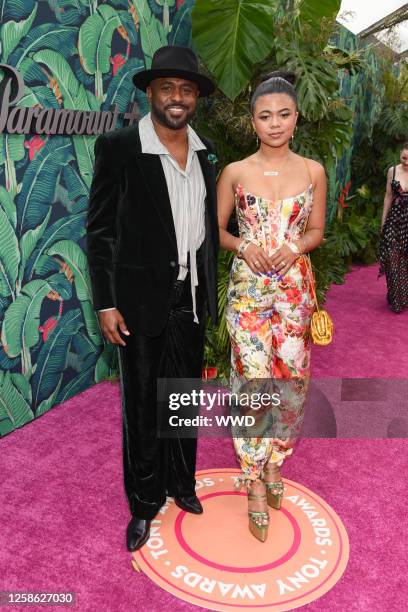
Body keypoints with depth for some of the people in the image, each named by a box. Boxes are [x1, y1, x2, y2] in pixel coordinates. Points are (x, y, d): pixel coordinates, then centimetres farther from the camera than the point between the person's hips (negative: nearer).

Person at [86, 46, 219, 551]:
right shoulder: (118, 147, -10)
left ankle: (181, 483, 39)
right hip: (141, 298, -4)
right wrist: (106, 303, -13)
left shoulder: (204, 151, 6)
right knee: (141, 405, 9)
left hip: (190, 296, 5)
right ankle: (145, 503, 29)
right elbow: (99, 230, -9)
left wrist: (208, 290, 11)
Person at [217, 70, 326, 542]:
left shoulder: (313, 171, 5)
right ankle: (256, 484, 13)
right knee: (254, 381, -3)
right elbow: (215, 230, 7)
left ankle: (273, 461, 31)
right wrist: (243, 246, -12)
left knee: (291, 380, 6)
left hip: (293, 288, 2)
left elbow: (317, 230, 10)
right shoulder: (235, 172, 1)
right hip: (248, 287, -1)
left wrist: (295, 247, -11)